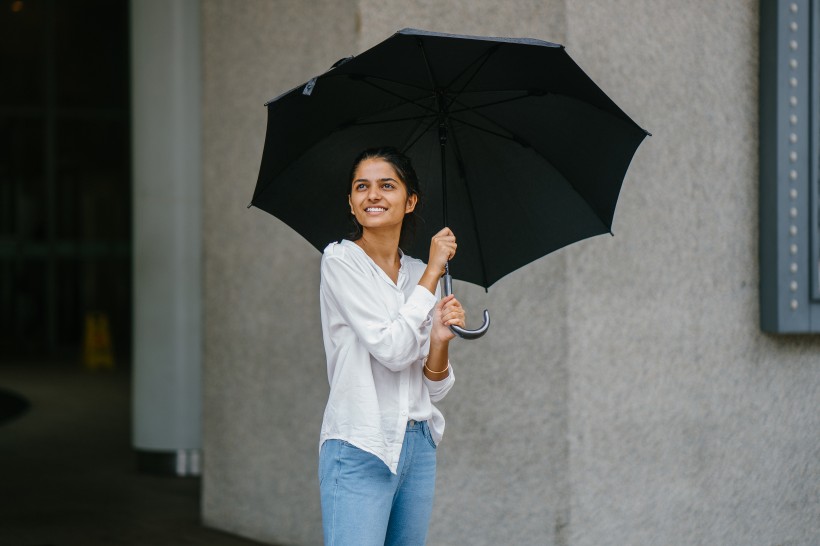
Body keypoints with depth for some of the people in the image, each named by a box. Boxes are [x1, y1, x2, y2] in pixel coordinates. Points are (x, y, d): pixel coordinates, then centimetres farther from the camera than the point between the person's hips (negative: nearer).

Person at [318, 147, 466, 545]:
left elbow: (435, 388, 12)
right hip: (360, 450, -6)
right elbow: (391, 348, -15)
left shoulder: (419, 274, 12)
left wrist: (439, 340, -9)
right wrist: (433, 272, -7)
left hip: (418, 448, 6)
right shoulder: (341, 261, -5)